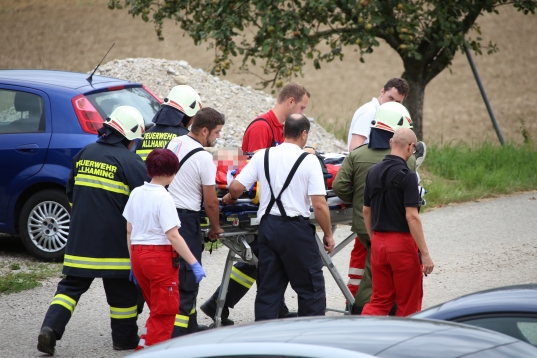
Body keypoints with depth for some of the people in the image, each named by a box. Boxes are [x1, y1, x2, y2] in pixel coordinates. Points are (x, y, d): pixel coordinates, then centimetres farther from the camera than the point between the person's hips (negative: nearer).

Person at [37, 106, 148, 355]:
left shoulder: (84, 154, 9)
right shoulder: (129, 161, -10)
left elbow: (70, 192, 19)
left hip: (80, 236, 5)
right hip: (114, 239, -5)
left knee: (71, 285, 9)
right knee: (121, 290, 10)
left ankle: (51, 327, -8)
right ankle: (125, 338, 21)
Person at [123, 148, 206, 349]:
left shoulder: (136, 193, 6)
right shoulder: (163, 198, -15)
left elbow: (129, 231, 11)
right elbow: (173, 236, -19)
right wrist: (194, 263, -18)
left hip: (138, 254, 7)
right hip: (160, 257, -7)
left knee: (157, 308, 20)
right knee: (164, 311, 3)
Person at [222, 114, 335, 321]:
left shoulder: (262, 156, 3)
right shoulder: (309, 161, -8)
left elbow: (236, 187, 0)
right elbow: (319, 205, -13)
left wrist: (231, 198, 23)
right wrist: (328, 234, -1)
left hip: (267, 226, 4)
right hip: (296, 229, -4)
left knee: (268, 288, 11)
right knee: (311, 288, 6)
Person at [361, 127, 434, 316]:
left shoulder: (373, 172, 6)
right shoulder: (407, 176, -16)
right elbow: (411, 217, -20)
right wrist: (425, 253, -17)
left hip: (379, 242, 6)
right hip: (403, 244, -6)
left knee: (380, 300, 11)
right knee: (408, 303, 7)